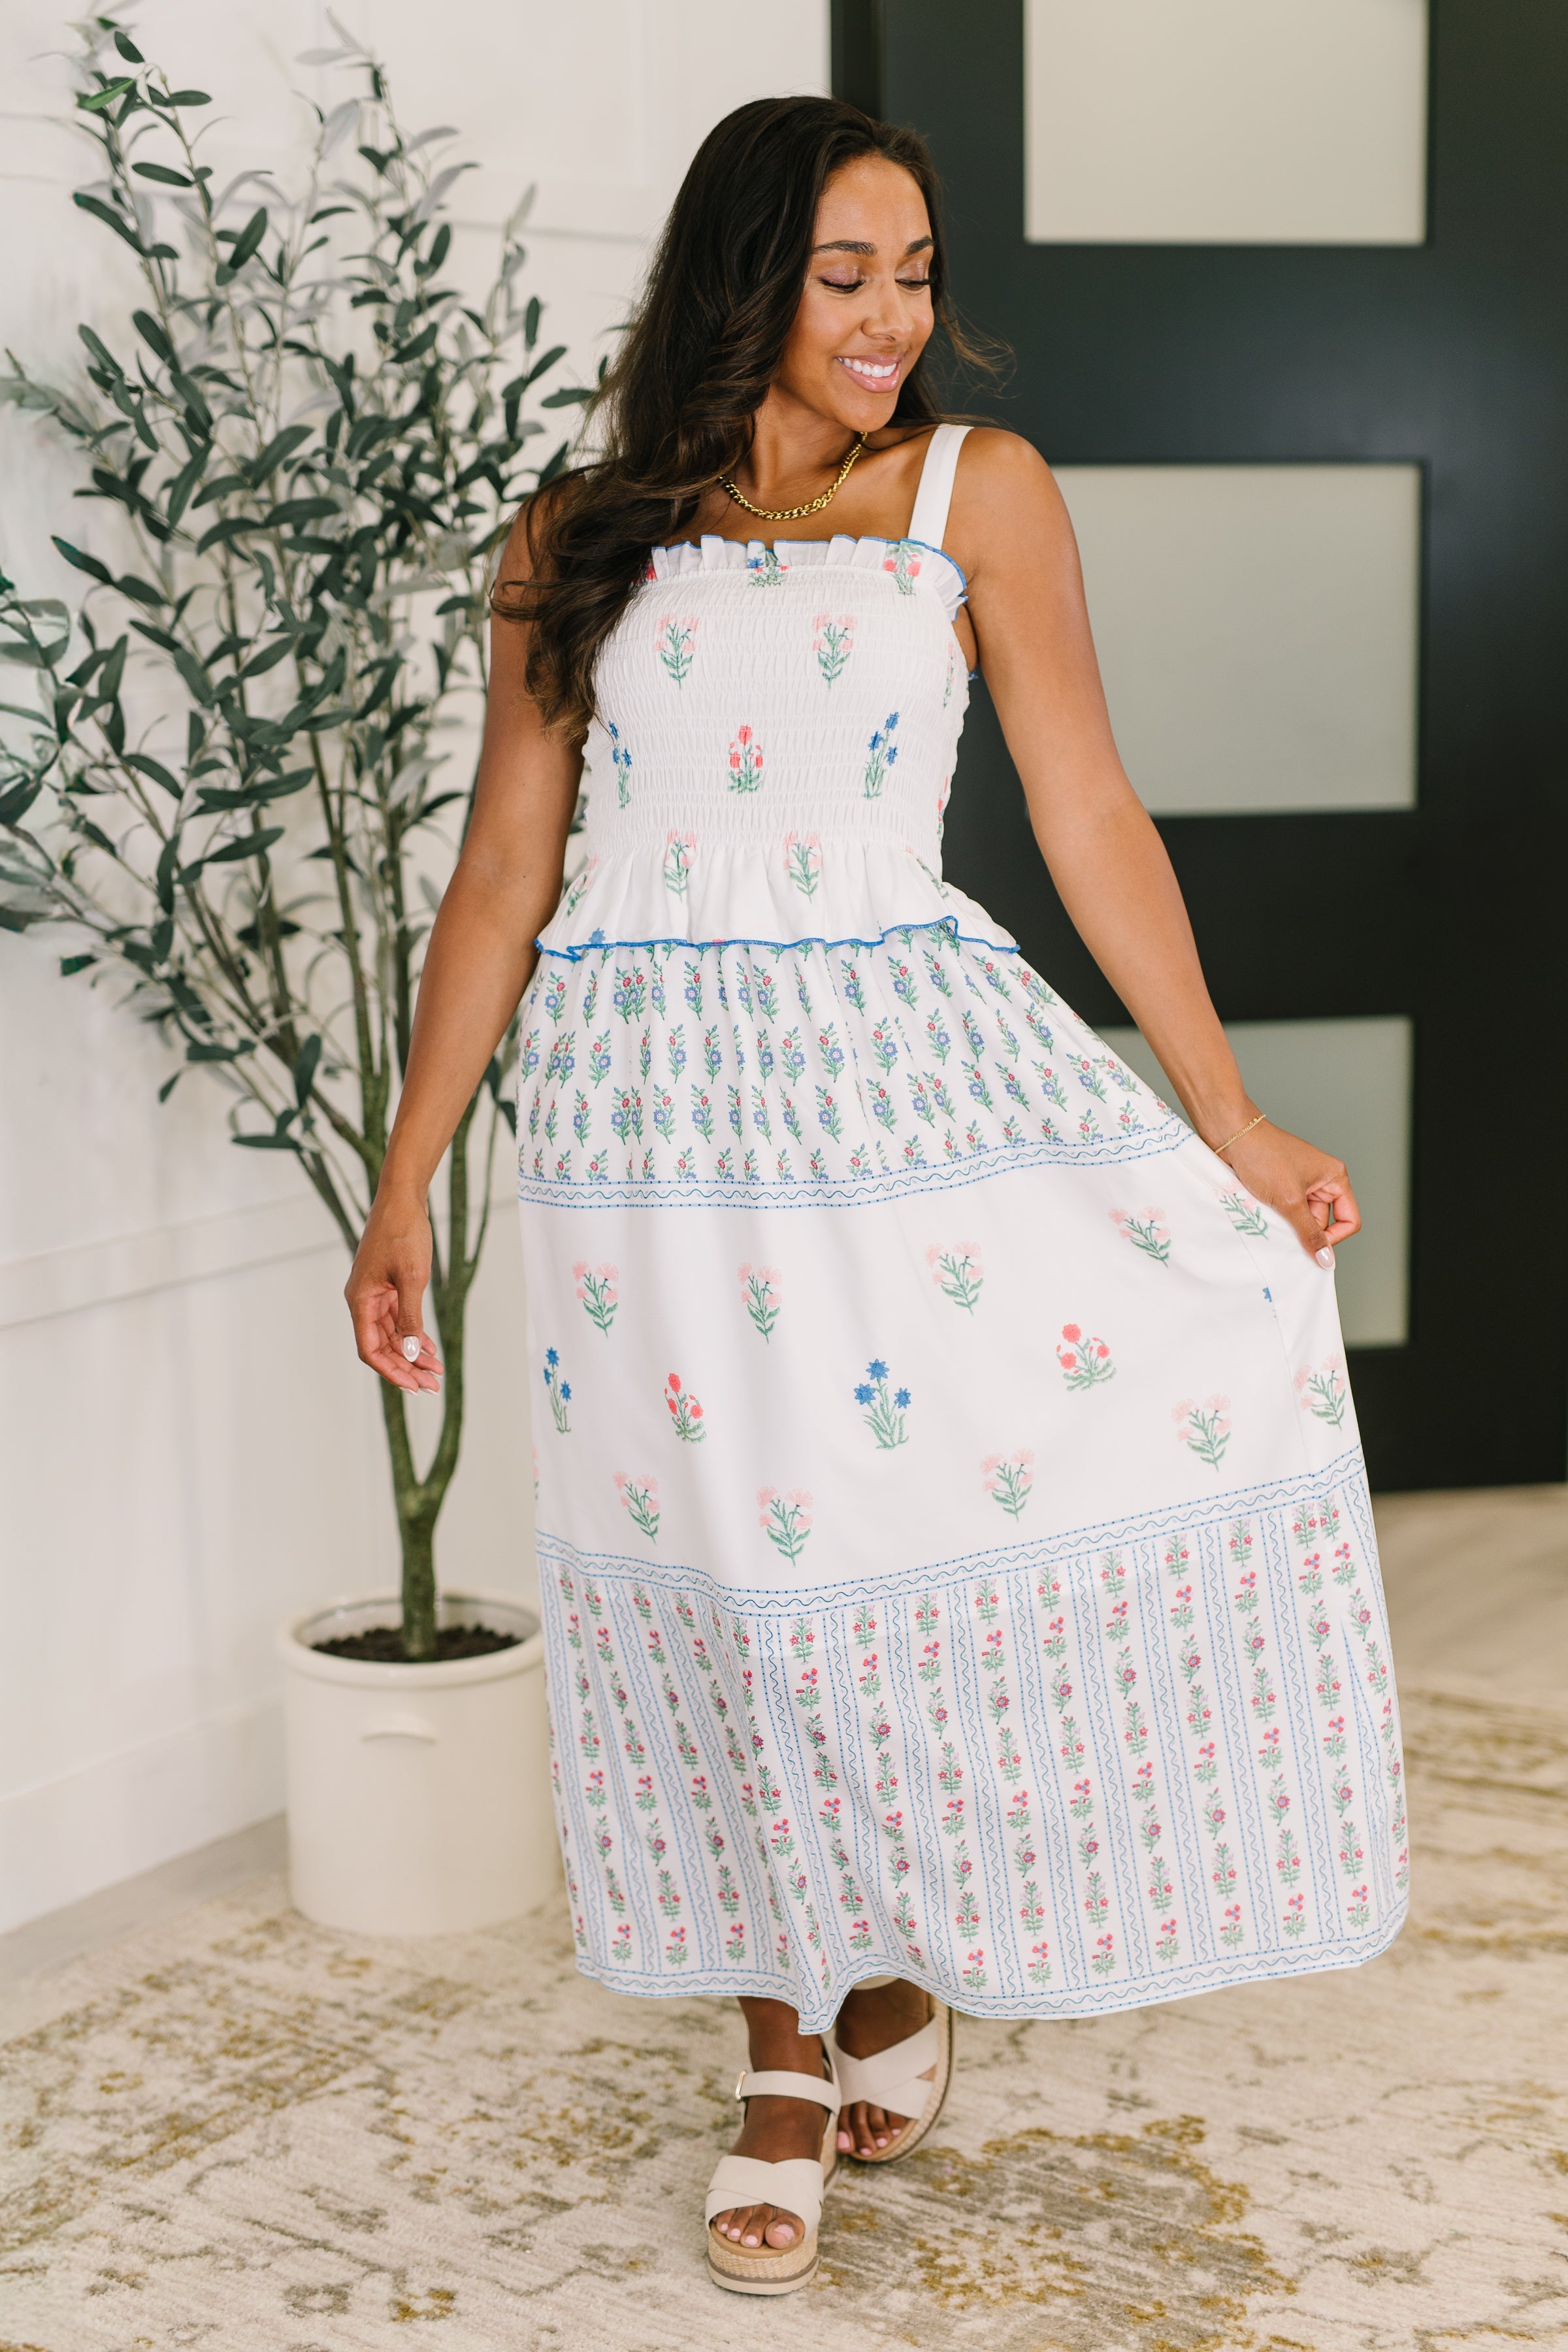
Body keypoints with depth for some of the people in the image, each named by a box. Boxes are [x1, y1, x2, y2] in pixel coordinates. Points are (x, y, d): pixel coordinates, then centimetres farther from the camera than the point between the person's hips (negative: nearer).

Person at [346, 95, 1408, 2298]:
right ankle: (789, 2058, 26)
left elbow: (1093, 821, 2)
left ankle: (912, 1944, 10)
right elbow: (503, 874, 9)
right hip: (653, 1107, 0)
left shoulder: (977, 490, 4)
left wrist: (1233, 1123, -1)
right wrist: (405, 1184, 6)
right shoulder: (577, 543, 8)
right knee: (731, 1563, 5)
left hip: (905, 1063, 0)